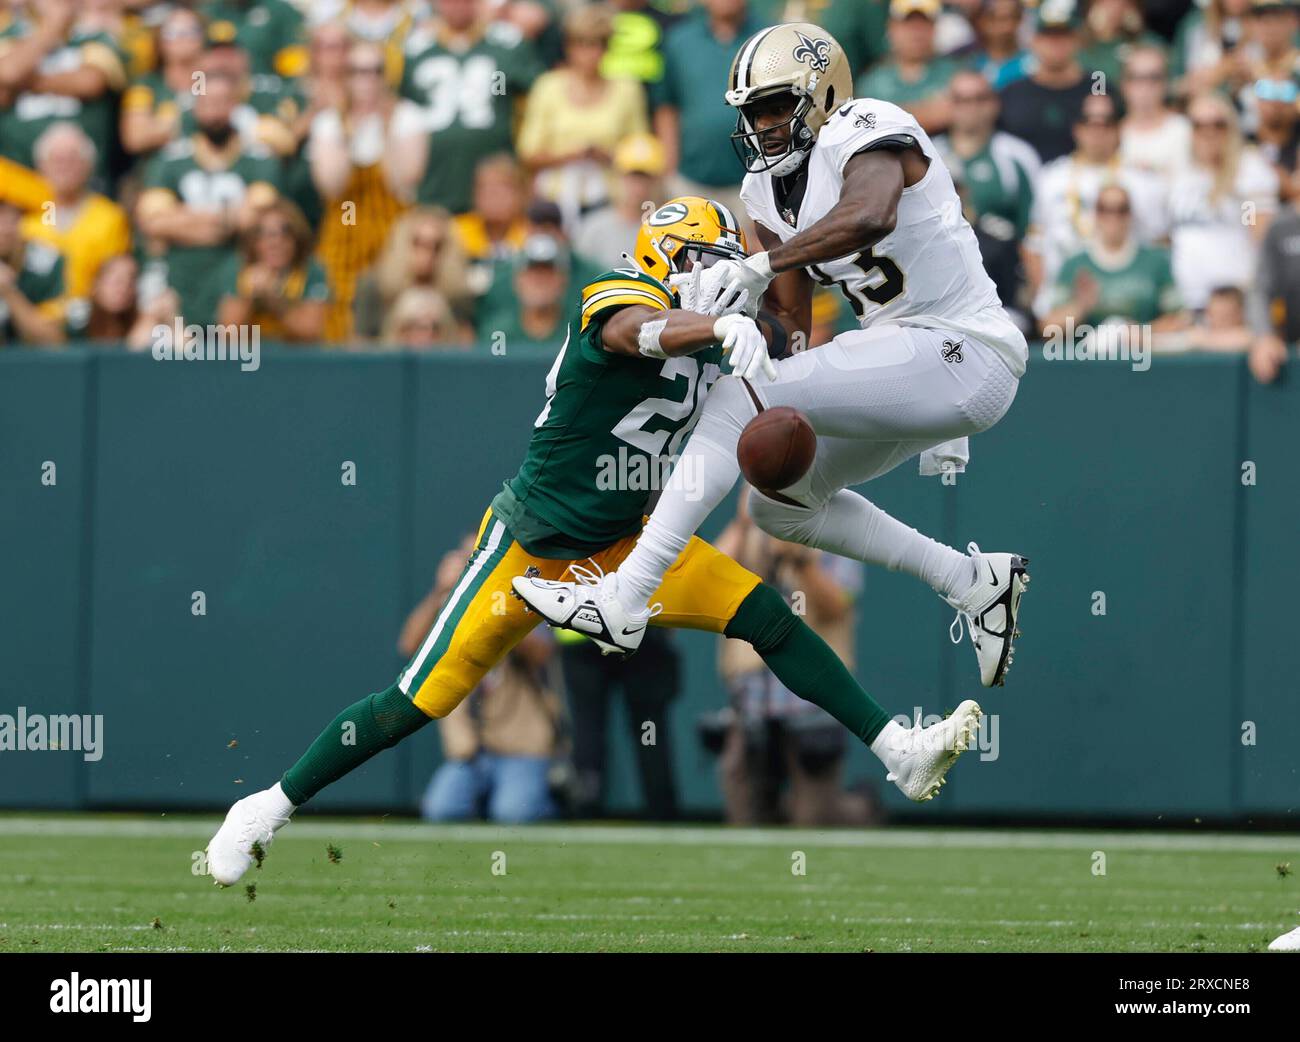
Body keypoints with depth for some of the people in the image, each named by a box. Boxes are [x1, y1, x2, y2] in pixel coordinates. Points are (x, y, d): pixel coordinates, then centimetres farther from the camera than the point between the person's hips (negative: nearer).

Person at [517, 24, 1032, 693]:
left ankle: (623, 602, -23)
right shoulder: (769, 188, 13)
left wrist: (759, 267, -39)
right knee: (779, 505, 18)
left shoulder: (862, 134, -14)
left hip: (964, 352, -10)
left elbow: (870, 216, -38)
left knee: (745, 398, -19)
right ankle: (973, 581, 18)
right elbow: (792, 323, 17)